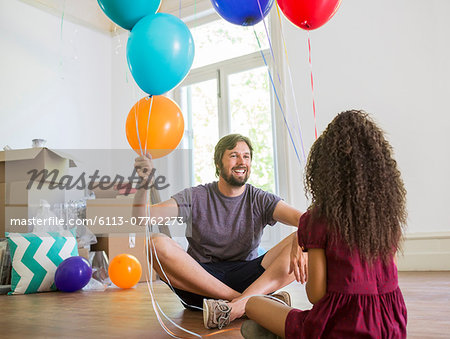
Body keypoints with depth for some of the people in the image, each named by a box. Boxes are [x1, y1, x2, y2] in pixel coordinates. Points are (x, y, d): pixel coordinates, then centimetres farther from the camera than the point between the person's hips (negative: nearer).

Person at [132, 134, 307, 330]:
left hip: (246, 278, 1)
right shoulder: (195, 197, 4)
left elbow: (303, 220, -12)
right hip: (199, 280, 0)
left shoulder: (260, 200, 5)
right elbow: (142, 218, -4)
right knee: (156, 244, -27)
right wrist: (143, 182, -23)